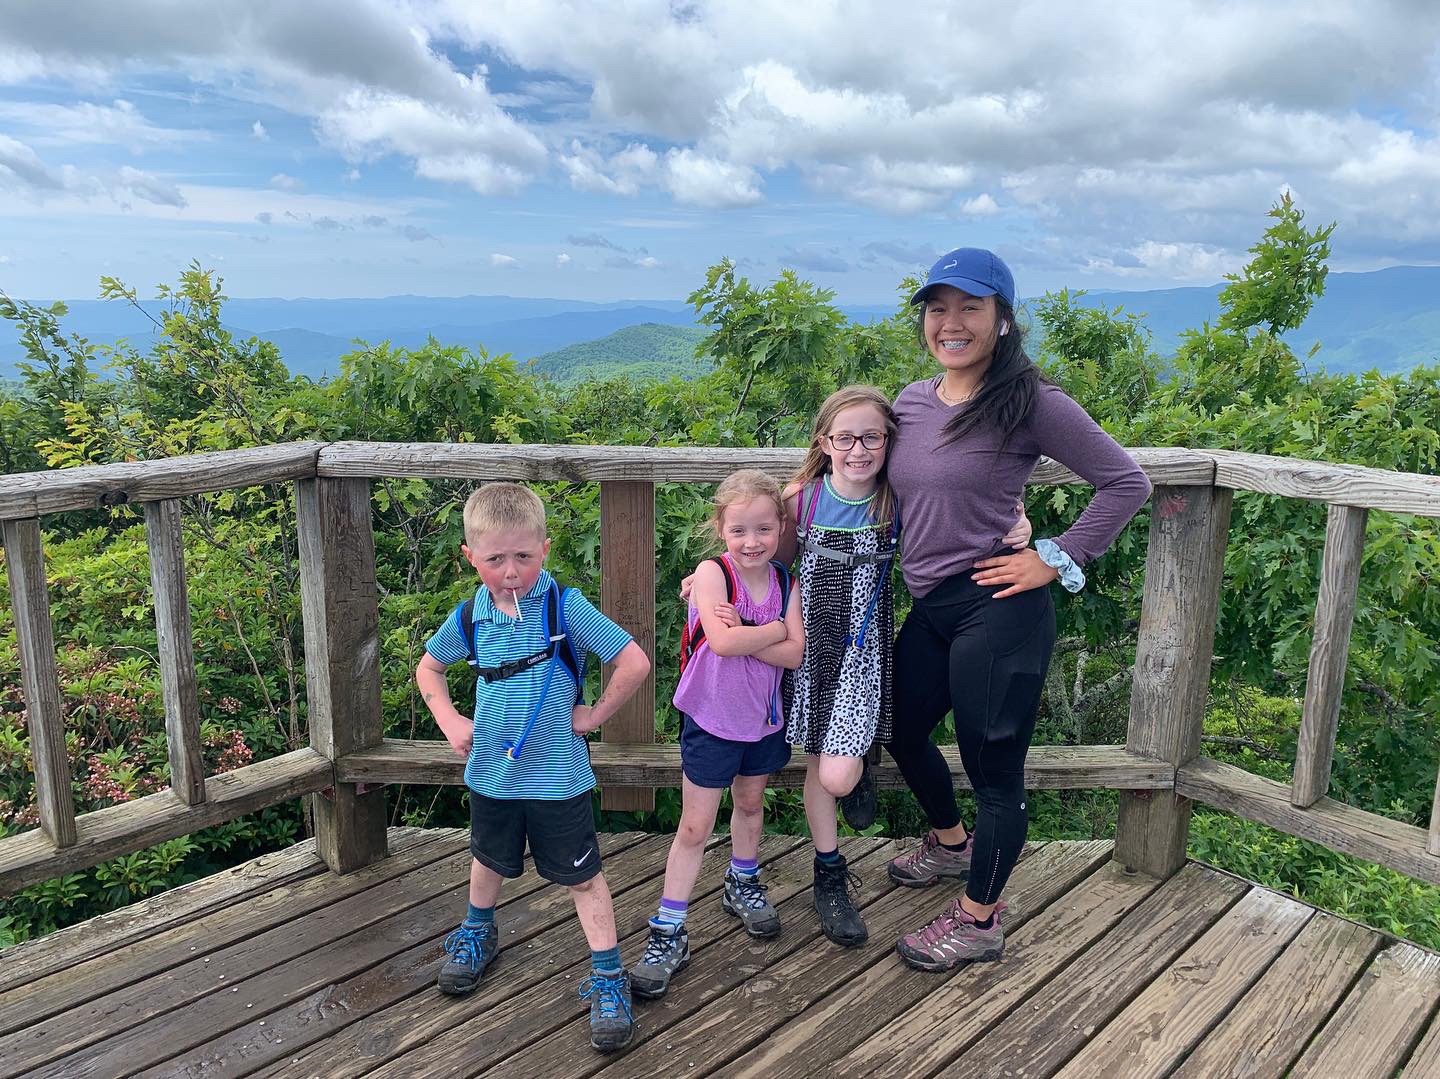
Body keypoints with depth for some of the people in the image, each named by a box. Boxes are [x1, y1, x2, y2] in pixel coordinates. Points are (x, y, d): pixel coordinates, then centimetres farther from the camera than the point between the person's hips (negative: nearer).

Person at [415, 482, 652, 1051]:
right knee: (489, 859, 27)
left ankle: (608, 978, 22)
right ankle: (478, 934, 54)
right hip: (491, 770, 4)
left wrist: (594, 714, -14)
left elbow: (635, 662, -21)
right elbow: (428, 668, 12)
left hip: (558, 776, -4)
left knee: (582, 876, 8)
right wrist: (450, 722, 1)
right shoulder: (469, 618, -8)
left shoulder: (566, 607, -21)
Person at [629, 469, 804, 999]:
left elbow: (794, 654, -14)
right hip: (711, 721, -4)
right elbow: (723, 643, -33)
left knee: (750, 803, 23)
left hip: (762, 718, 5)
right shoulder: (711, 572, -20)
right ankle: (668, 934, 14)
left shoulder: (785, 581, -5)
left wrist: (742, 633, -25)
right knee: (694, 828, 2)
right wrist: (774, 629, -19)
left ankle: (742, 885, 48)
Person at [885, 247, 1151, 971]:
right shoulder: (911, 402, 7)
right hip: (930, 610, 8)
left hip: (996, 612, -8)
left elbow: (1126, 483, -8)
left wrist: (1054, 560, -12)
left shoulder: (1030, 403, -12)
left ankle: (978, 920, 28)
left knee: (993, 769, 6)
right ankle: (952, 842, 52)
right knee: (901, 729, 23)